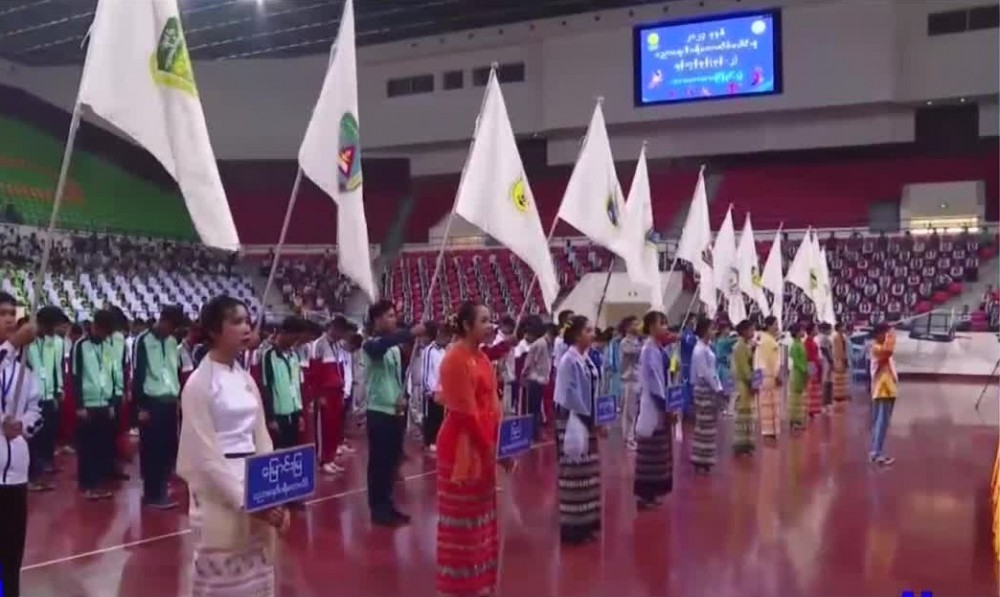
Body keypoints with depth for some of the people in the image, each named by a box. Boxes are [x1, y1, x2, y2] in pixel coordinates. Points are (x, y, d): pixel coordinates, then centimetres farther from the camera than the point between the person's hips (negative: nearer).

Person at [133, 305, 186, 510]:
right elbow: (137, 375, -9)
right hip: (152, 402, -6)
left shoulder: (172, 342, 12)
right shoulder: (143, 341, -7)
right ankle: (153, 494, 6)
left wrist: (180, 397, 12)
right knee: (152, 449, -1)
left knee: (169, 448, 8)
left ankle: (160, 488, 20)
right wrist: (140, 406, -12)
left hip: (170, 402, 6)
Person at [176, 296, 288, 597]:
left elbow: (261, 439, 9)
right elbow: (206, 454, -15)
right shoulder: (199, 383, -12)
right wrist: (245, 501, -17)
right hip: (221, 494, -7)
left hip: (254, 482, 7)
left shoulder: (246, 379, 8)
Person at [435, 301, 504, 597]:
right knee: (464, 520, 3)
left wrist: (495, 444, 7)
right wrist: (490, 448, -16)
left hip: (482, 446, 9)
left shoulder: (480, 356, 10)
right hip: (463, 447, -9)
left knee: (479, 517, 18)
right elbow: (465, 413, -21)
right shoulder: (457, 359, -19)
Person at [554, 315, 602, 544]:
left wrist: (596, 419, 7)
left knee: (587, 471, 14)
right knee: (575, 472, -2)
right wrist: (587, 420, -15)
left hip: (587, 421, 9)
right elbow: (569, 396, -19)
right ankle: (573, 526, 7)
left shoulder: (586, 358, 8)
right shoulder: (569, 360, -16)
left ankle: (585, 521, 24)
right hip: (573, 422, -9)